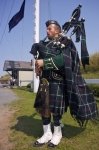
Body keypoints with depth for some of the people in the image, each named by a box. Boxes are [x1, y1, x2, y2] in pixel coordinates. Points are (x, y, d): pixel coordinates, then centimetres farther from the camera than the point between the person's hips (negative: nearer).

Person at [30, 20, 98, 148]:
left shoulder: (65, 43, -1)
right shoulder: (45, 44, 18)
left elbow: (63, 59, -18)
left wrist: (44, 62, -22)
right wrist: (38, 65, -4)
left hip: (57, 81, -6)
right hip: (45, 80, 6)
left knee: (55, 108, -2)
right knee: (42, 106, 5)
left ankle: (57, 133, 19)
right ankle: (47, 133, 20)